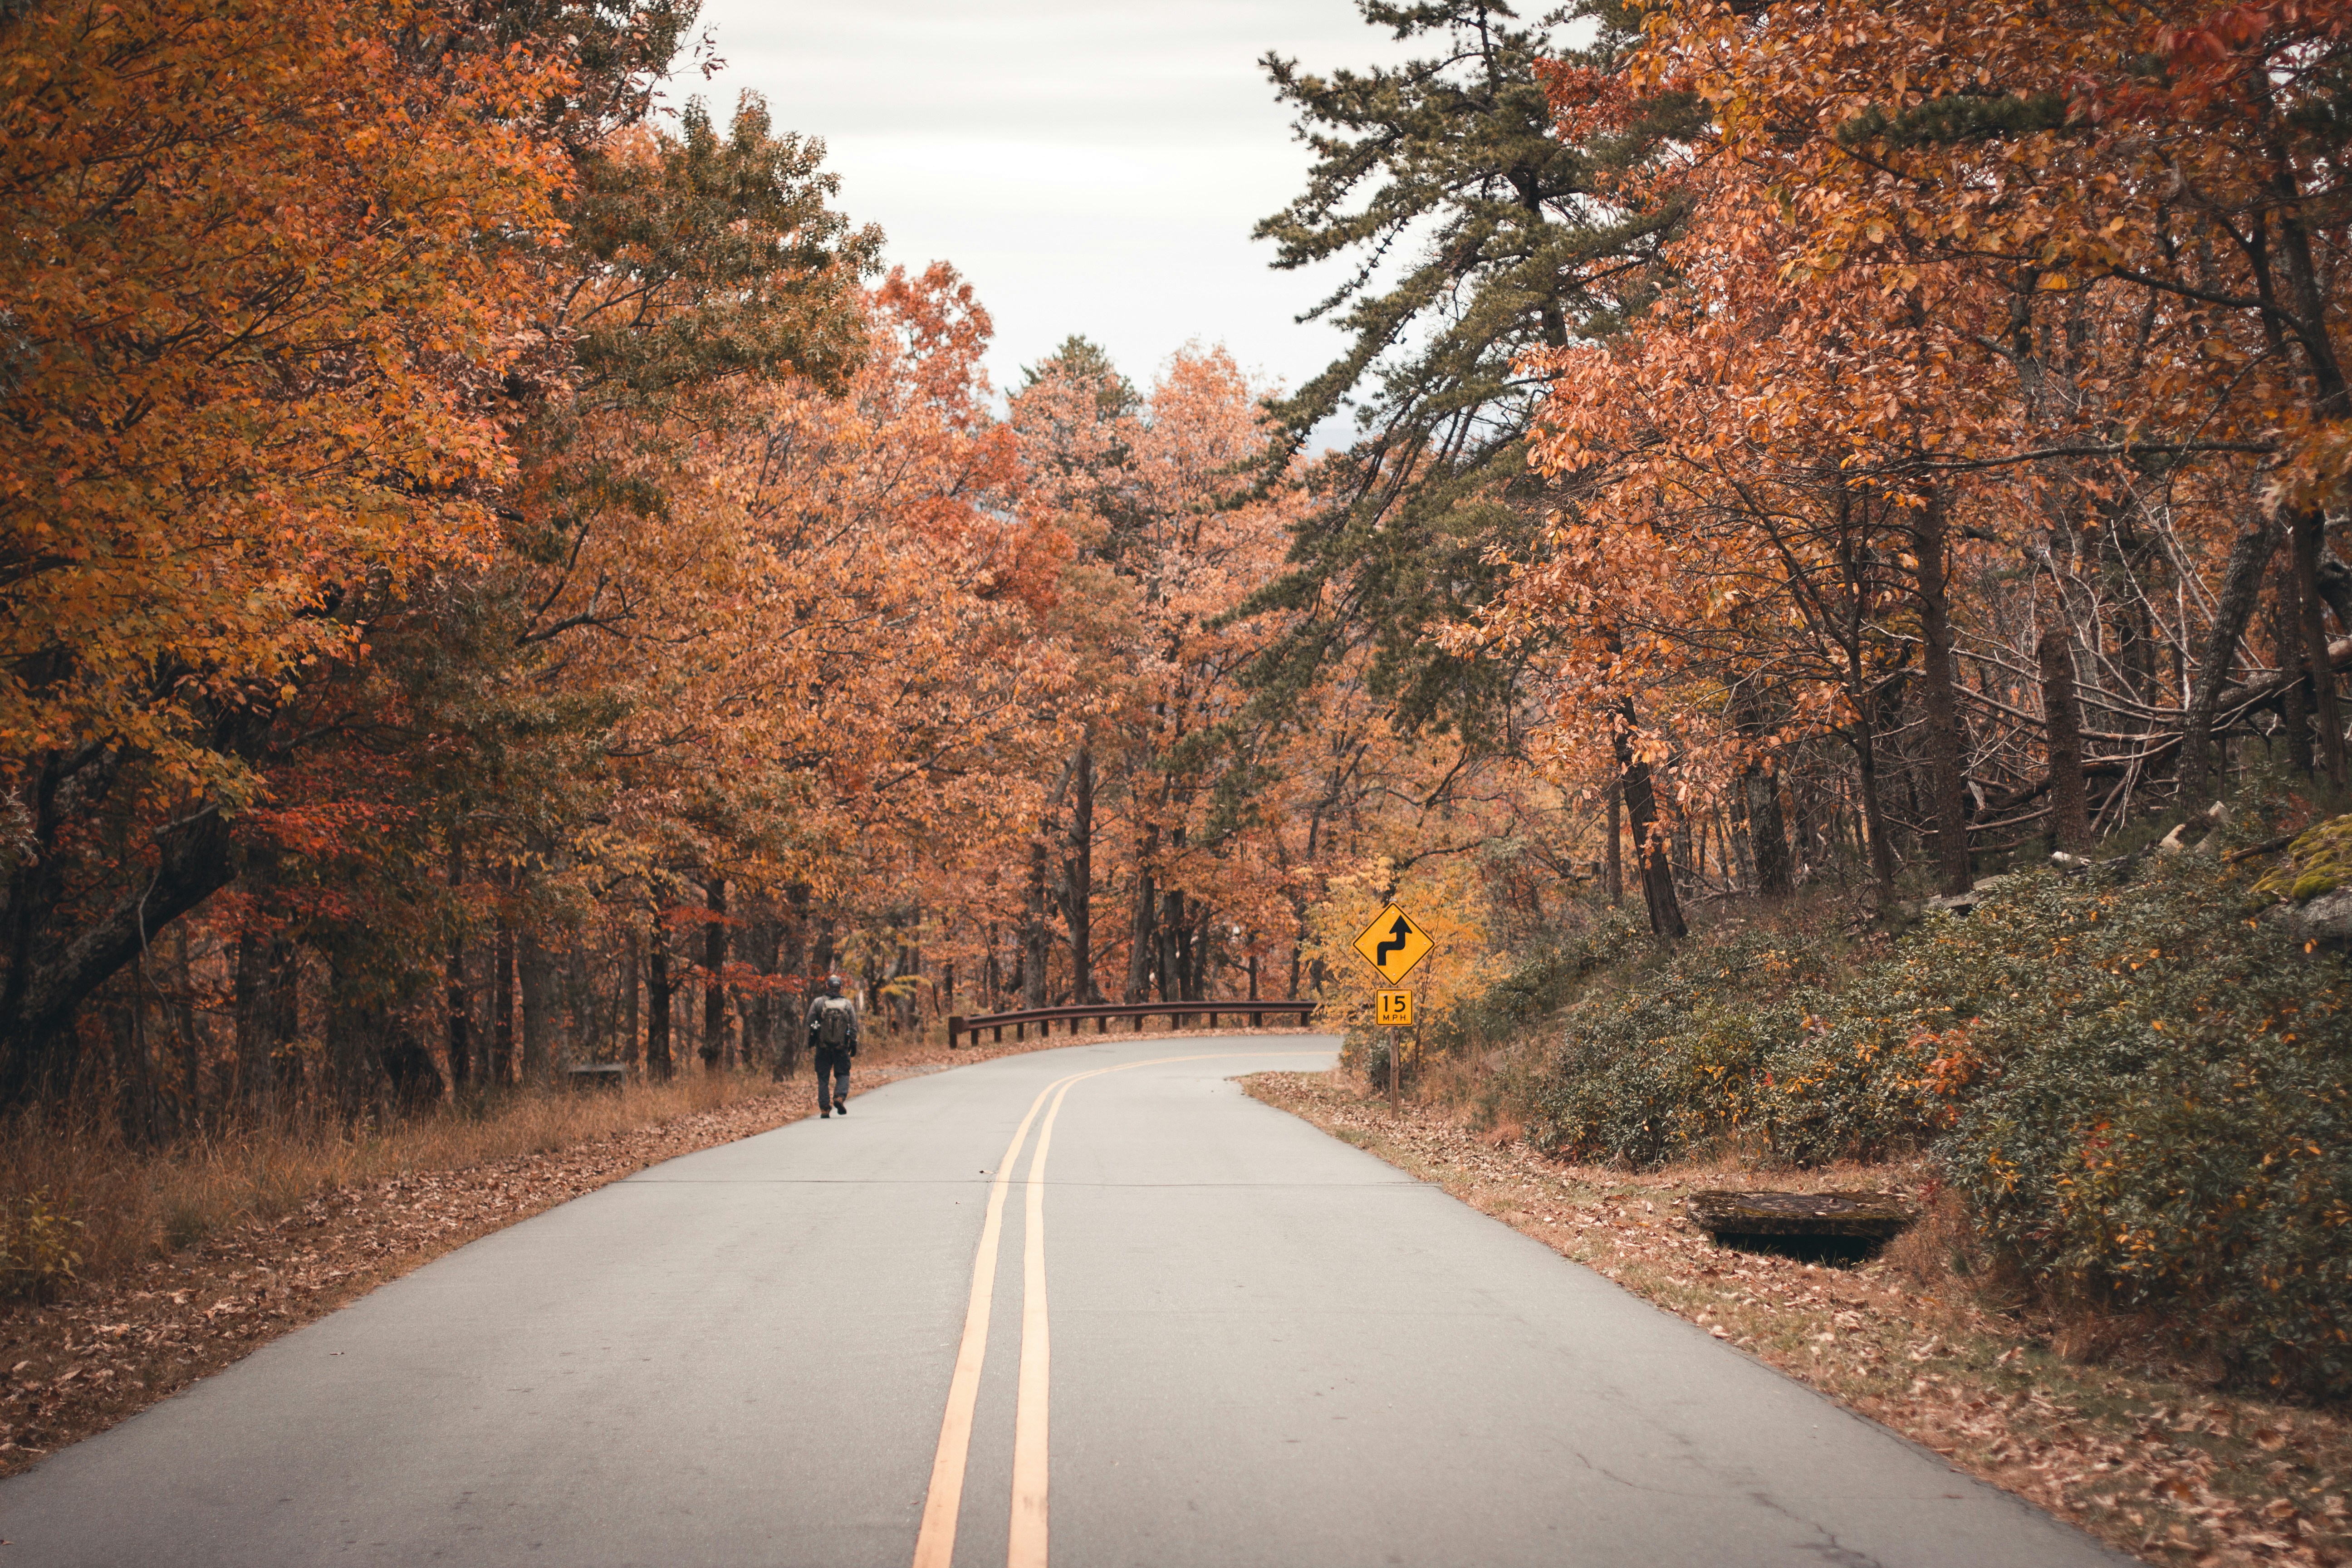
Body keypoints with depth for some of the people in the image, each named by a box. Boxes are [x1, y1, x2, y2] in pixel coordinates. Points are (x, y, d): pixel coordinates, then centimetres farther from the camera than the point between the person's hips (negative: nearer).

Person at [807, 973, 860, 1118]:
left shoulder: (818, 1002, -1)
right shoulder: (847, 1004, 2)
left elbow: (810, 1024, 0)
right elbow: (854, 1026, 1)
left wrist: (811, 1044, 11)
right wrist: (854, 1045, 7)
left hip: (823, 1046, 0)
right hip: (842, 1047, 0)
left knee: (823, 1077, 8)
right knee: (843, 1074, 13)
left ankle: (825, 1108, 3)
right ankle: (840, 1097, -13)